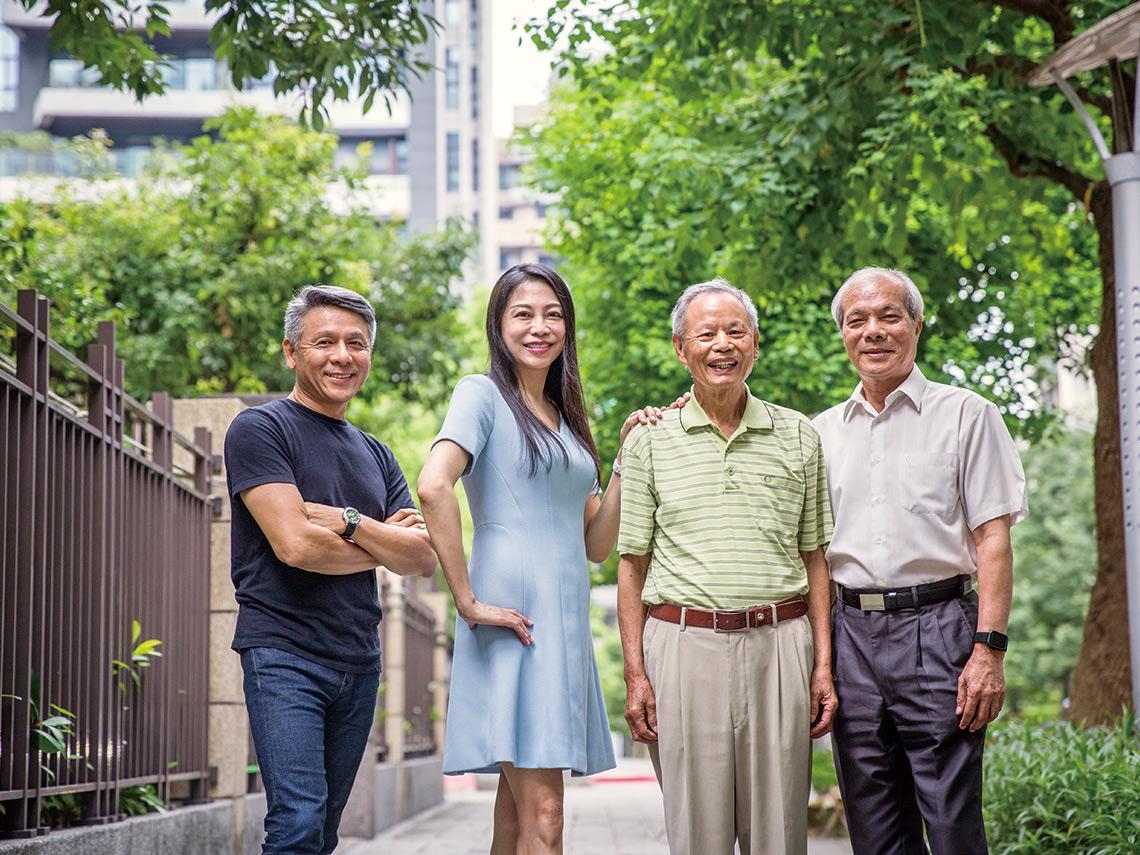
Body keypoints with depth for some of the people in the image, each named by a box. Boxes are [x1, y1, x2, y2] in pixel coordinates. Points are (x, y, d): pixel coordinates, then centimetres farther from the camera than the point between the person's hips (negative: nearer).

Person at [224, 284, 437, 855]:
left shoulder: (375, 456, 17)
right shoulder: (259, 430, -3)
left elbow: (424, 559, 7)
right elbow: (295, 545, -15)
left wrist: (350, 522, -9)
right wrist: (383, 544, 0)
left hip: (359, 660, 7)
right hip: (285, 652, -7)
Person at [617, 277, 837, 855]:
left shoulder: (797, 435, 11)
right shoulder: (649, 440, 6)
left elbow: (814, 557, 12)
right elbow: (632, 564, 7)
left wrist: (823, 666, 5)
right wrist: (634, 673, 0)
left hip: (779, 643, 1)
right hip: (683, 648, -1)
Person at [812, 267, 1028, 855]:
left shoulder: (966, 415, 4)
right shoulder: (822, 432, 15)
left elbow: (994, 540, -3)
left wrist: (989, 651, -12)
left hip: (936, 632, -4)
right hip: (851, 635, 4)